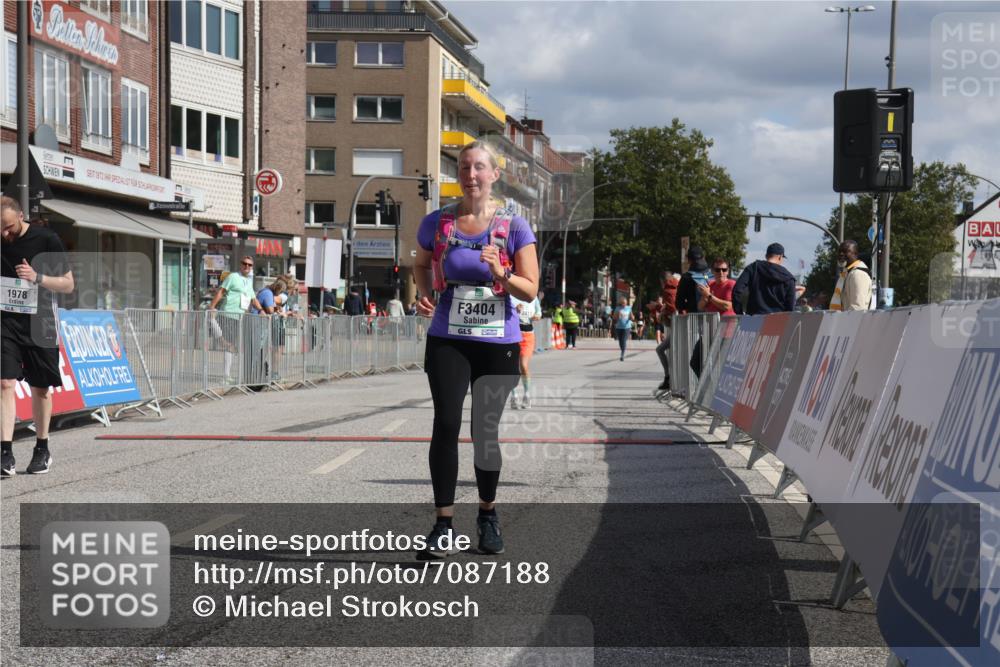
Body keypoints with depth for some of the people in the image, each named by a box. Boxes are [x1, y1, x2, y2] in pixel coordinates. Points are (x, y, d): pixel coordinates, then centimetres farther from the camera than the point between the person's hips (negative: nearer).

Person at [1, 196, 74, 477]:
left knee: (40, 388, 8)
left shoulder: (46, 240, -9)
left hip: (39, 324, -1)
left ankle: (42, 450, 23)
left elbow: (68, 285, -5)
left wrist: (37, 277, -20)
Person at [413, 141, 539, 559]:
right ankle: (443, 526, -6)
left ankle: (487, 514, 29)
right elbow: (421, 265, 22)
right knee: (446, 424, -11)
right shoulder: (437, 223, 3)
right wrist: (425, 295, 2)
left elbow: (530, 291, -2)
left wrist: (501, 275, -21)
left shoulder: (513, 226, -1)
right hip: (448, 340, 0)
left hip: (498, 343, 0)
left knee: (486, 432, 7)